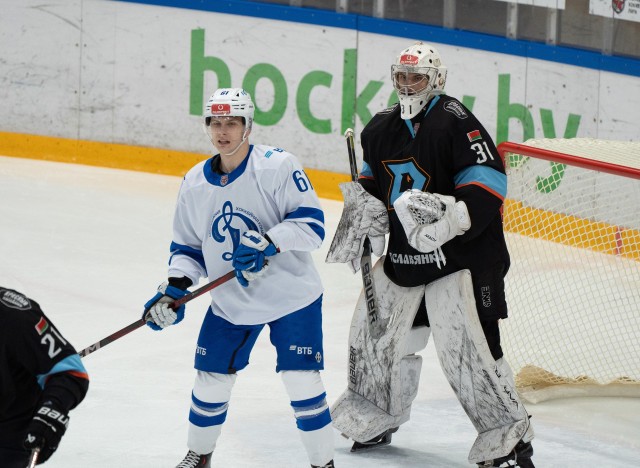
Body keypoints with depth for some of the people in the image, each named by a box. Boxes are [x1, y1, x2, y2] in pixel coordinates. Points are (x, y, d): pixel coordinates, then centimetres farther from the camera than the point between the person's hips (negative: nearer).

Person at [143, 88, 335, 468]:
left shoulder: (278, 165, -16)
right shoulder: (195, 183, 1)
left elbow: (311, 223, -19)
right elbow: (188, 246, 10)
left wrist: (268, 242, -32)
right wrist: (175, 288, -6)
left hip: (292, 295, -5)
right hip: (230, 302, 5)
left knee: (302, 381, -8)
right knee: (211, 379, 8)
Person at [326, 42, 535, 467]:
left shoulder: (454, 120, -14)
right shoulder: (381, 129, 10)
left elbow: (490, 177, -19)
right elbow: (373, 177, 27)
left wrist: (455, 215, -29)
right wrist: (362, 209, 9)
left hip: (460, 252, -8)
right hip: (404, 252, 8)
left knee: (468, 345, -13)